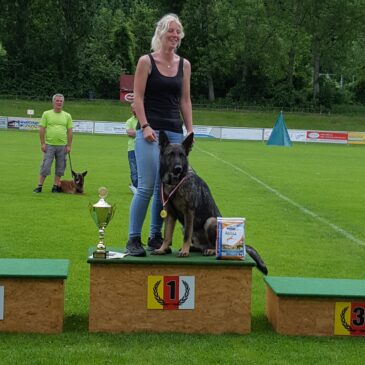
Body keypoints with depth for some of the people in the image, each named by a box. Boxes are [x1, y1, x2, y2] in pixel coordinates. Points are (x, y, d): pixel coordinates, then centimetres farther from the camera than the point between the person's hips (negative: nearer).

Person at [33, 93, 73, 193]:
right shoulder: (47, 114, 3)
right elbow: (42, 129, 1)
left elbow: (70, 131, 7)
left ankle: (55, 186, 14)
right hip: (49, 145, -2)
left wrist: (69, 145, 1)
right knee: (45, 166, -3)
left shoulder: (67, 116, 8)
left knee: (60, 168, 5)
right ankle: (39, 186, 3)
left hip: (62, 146, 2)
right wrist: (42, 143, -6)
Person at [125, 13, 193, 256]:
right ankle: (133, 239, -5)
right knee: (147, 186, -12)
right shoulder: (146, 61, -1)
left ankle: (155, 237, 15)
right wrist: (145, 126, -13)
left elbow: (185, 100, 14)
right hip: (150, 130, -5)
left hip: (175, 132, 5)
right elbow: (138, 97, -3)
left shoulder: (184, 65, 12)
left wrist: (190, 130, 7)